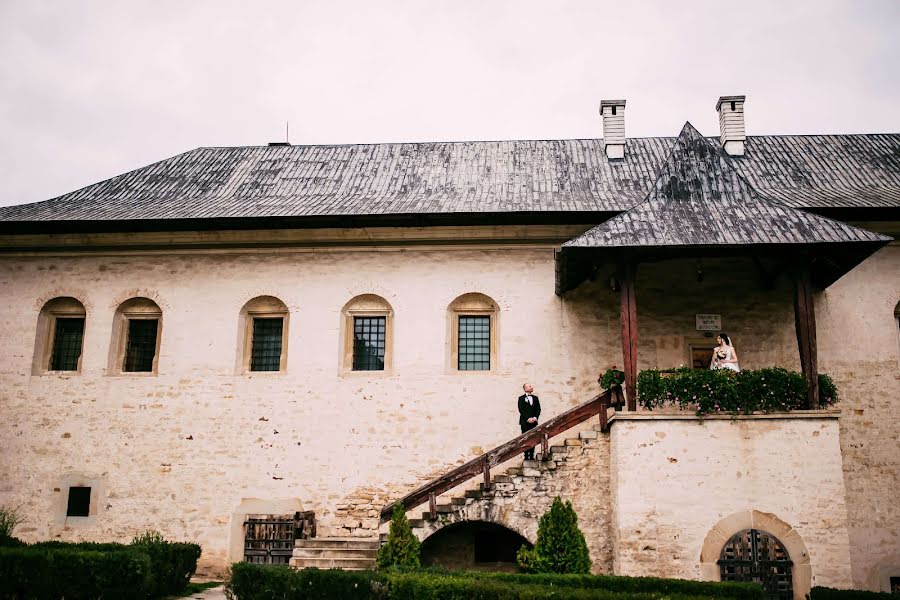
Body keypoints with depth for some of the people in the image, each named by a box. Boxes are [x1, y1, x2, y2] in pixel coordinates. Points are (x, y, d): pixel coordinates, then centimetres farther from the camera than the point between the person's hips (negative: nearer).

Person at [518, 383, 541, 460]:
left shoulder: (535, 398, 14)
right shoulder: (521, 398, 1)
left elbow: (538, 409, 9)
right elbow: (521, 410, -7)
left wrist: (535, 418, -6)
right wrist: (528, 419, -14)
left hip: (533, 422, 4)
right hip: (525, 422, -4)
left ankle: (531, 456, 6)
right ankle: (526, 456, -1)